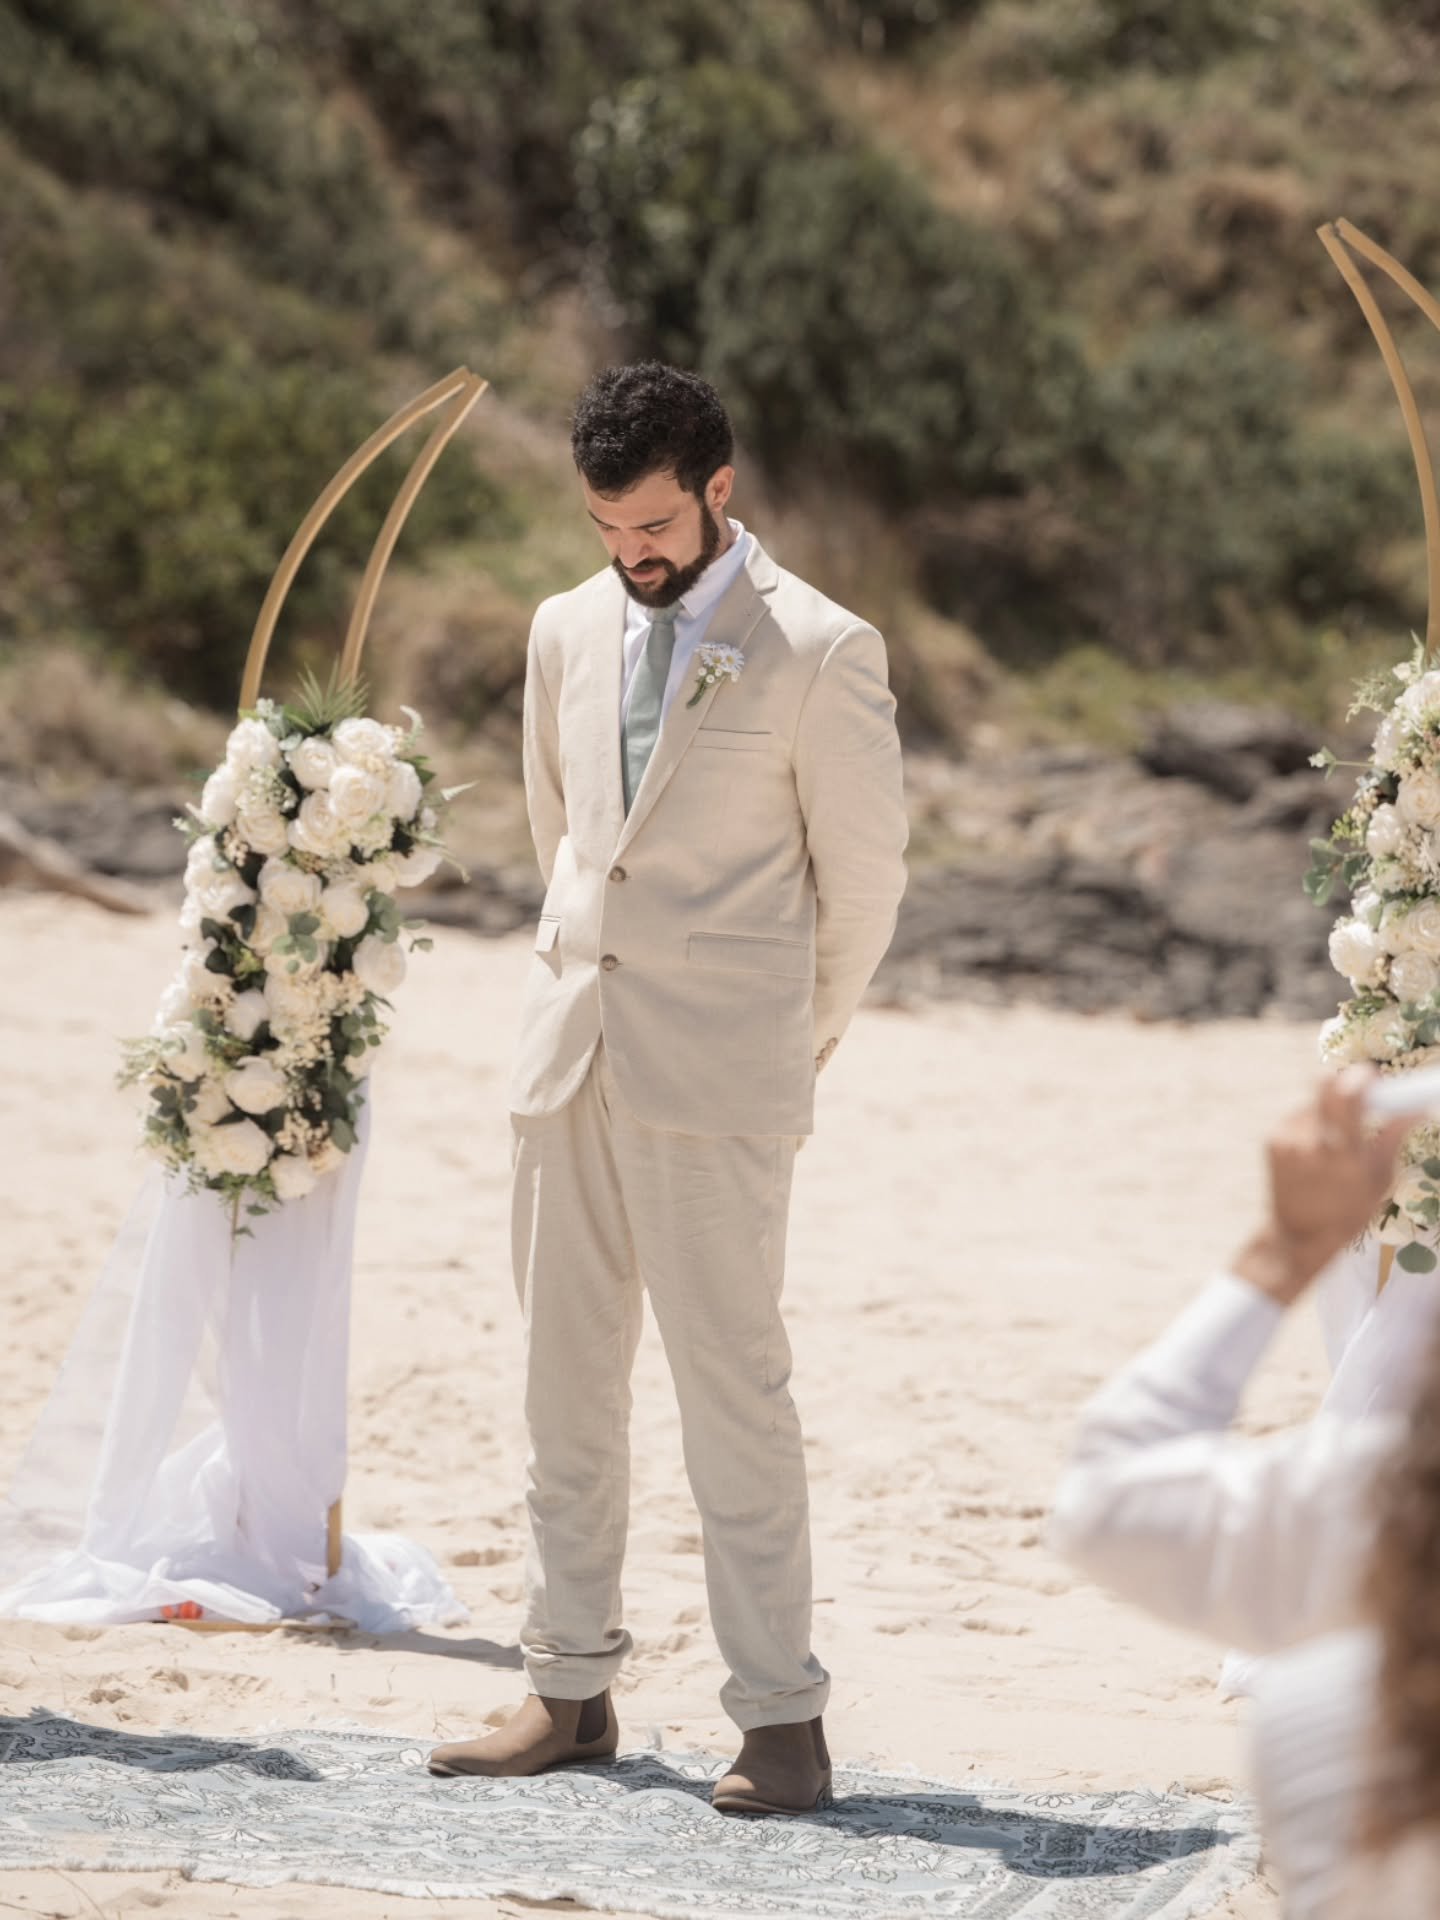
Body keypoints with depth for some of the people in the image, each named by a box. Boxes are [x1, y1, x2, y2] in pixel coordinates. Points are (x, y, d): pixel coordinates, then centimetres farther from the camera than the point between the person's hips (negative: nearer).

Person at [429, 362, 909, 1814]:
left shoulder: (819, 652, -7)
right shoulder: (568, 630, 11)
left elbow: (864, 871, 2)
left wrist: (799, 1034, 12)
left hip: (718, 1071, -6)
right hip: (570, 1046, 6)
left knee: (731, 1380, -7)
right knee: (566, 1376, 8)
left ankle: (782, 1720, -2)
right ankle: (571, 1688, 16)